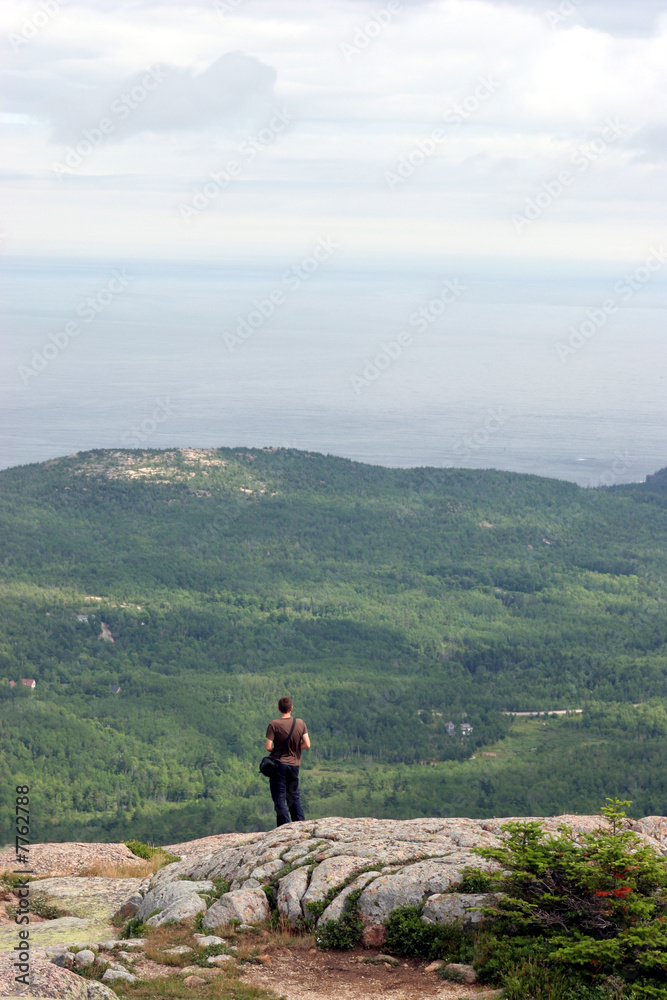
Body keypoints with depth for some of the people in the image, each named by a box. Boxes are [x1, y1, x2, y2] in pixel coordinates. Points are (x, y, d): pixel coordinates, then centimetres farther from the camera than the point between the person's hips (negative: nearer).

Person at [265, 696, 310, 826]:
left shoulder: (274, 724, -11)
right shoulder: (300, 723, -1)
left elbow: (268, 747, -14)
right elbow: (307, 745, -3)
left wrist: (275, 750, 7)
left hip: (279, 763, -4)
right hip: (295, 764, 4)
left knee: (280, 798, 1)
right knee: (294, 796, 17)